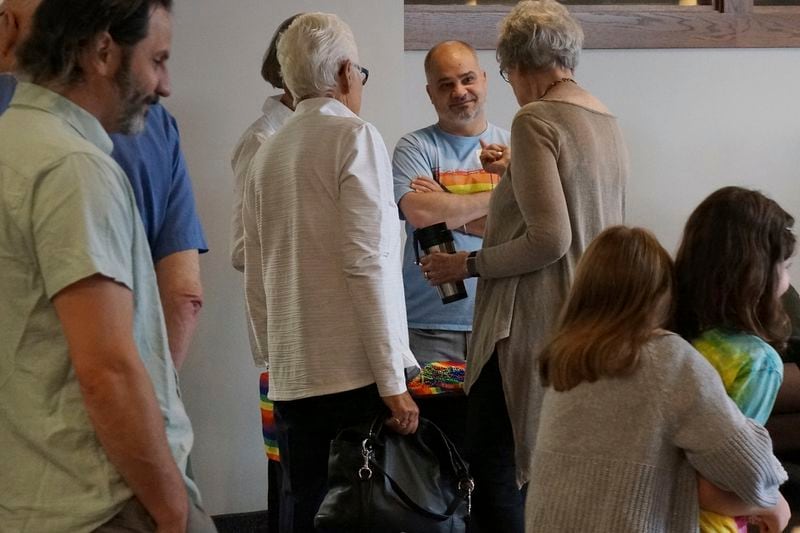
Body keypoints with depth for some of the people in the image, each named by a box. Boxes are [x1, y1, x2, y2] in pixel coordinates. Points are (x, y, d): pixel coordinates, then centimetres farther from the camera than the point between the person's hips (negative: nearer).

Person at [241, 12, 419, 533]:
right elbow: (367, 263, -14)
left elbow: (256, 278, 14)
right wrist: (393, 380, -13)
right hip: (357, 372, -6)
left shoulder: (267, 154, 12)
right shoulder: (356, 137, -5)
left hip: (292, 375, 6)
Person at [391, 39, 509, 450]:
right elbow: (420, 213, -15)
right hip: (431, 329, -2)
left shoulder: (511, 149, 10)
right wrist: (496, 198, -4)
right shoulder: (415, 148, 4)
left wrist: (450, 211, -8)